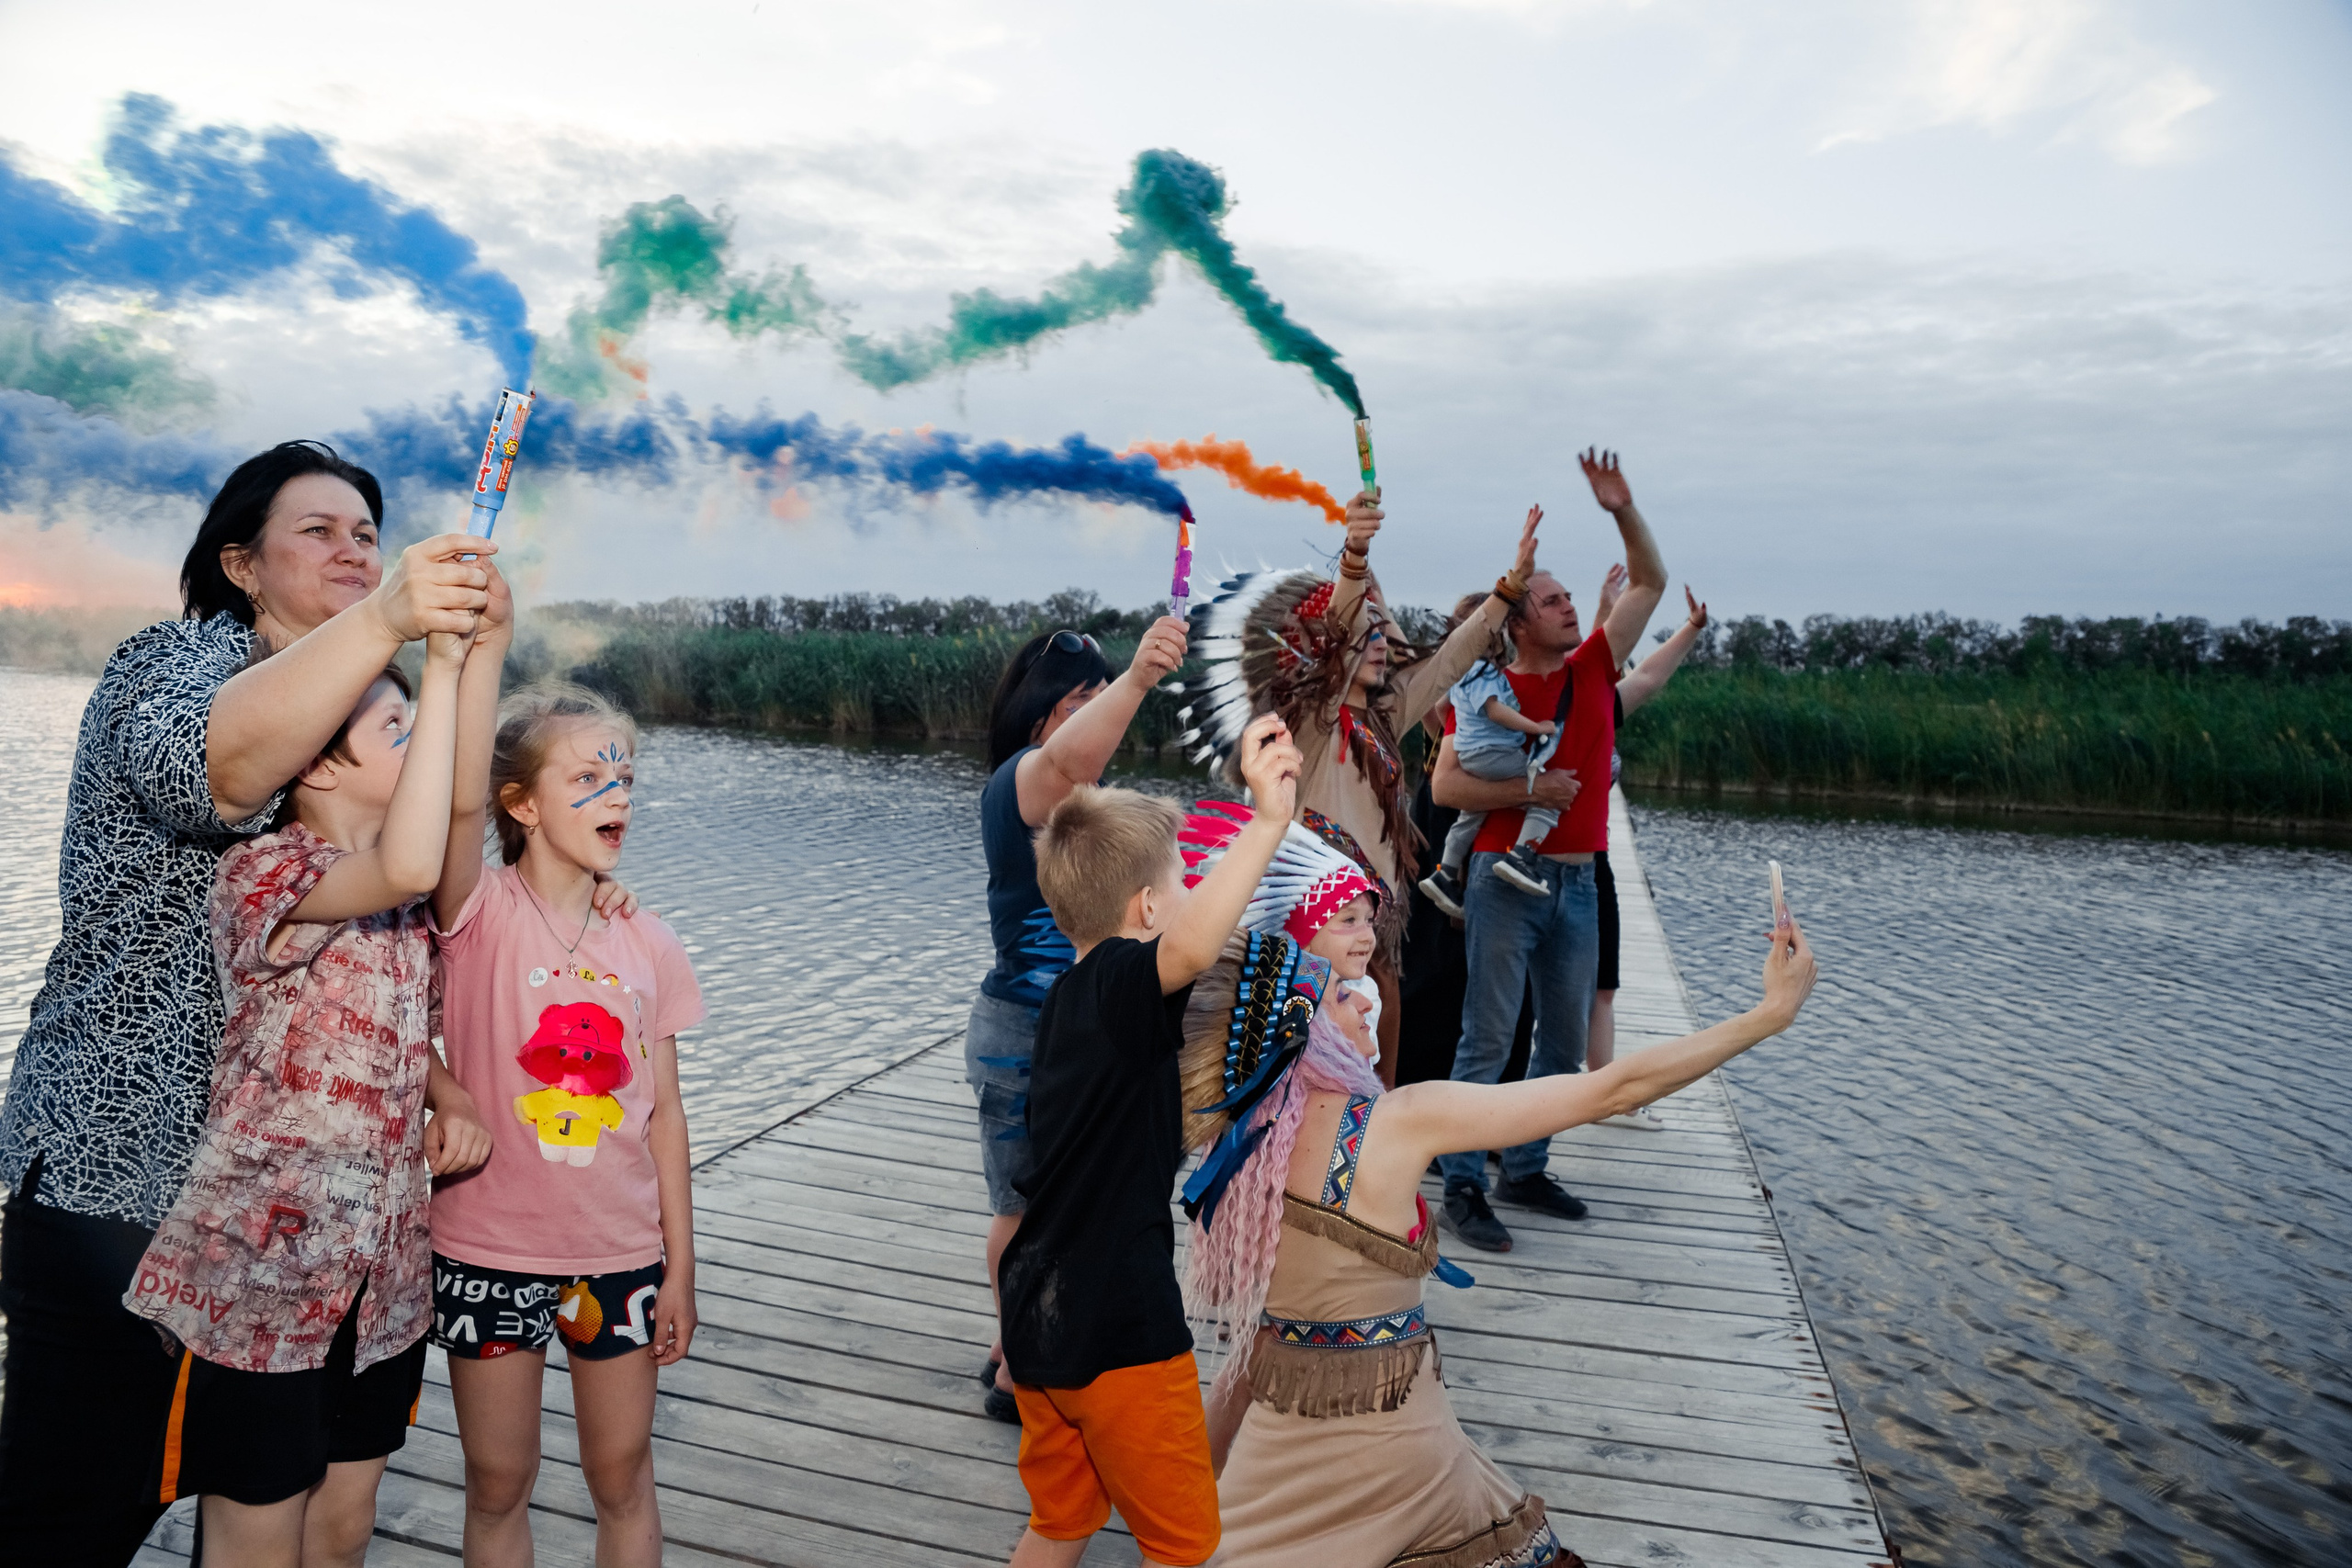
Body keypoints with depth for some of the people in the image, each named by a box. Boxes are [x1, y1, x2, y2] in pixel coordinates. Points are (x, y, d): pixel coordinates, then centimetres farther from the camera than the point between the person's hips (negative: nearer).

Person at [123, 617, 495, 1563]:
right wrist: (444, 667, -34)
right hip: (263, 1265, -7)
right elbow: (409, 867, -38)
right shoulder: (265, 870, -18)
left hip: (381, 1264, 7)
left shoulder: (403, 902, 7)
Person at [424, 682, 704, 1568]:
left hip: (618, 1254, 2)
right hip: (490, 1251, -2)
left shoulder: (648, 946, -2)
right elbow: (462, 799, -32)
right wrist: (483, 637, -36)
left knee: (622, 1477, 15)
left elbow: (662, 1110, 2)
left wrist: (679, 1263, 2)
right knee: (498, 1484, 15)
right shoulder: (482, 916, -11)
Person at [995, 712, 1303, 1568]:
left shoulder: (1065, 996, 7)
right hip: (1118, 1328, -9)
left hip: (1039, 1312, 9)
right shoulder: (1121, 984, -21)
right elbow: (1190, 949, -45)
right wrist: (1266, 822, -50)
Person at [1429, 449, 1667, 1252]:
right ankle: (1462, 1186, 5)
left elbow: (1649, 582, 11)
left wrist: (1624, 511, 0)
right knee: (1488, 1040, -3)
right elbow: (1444, 785, -11)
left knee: (1564, 1041, 13)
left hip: (1577, 884, 6)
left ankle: (1524, 1171, 26)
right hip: (1507, 880, -6)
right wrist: (1527, 788, -17)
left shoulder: (1592, 668, 9)